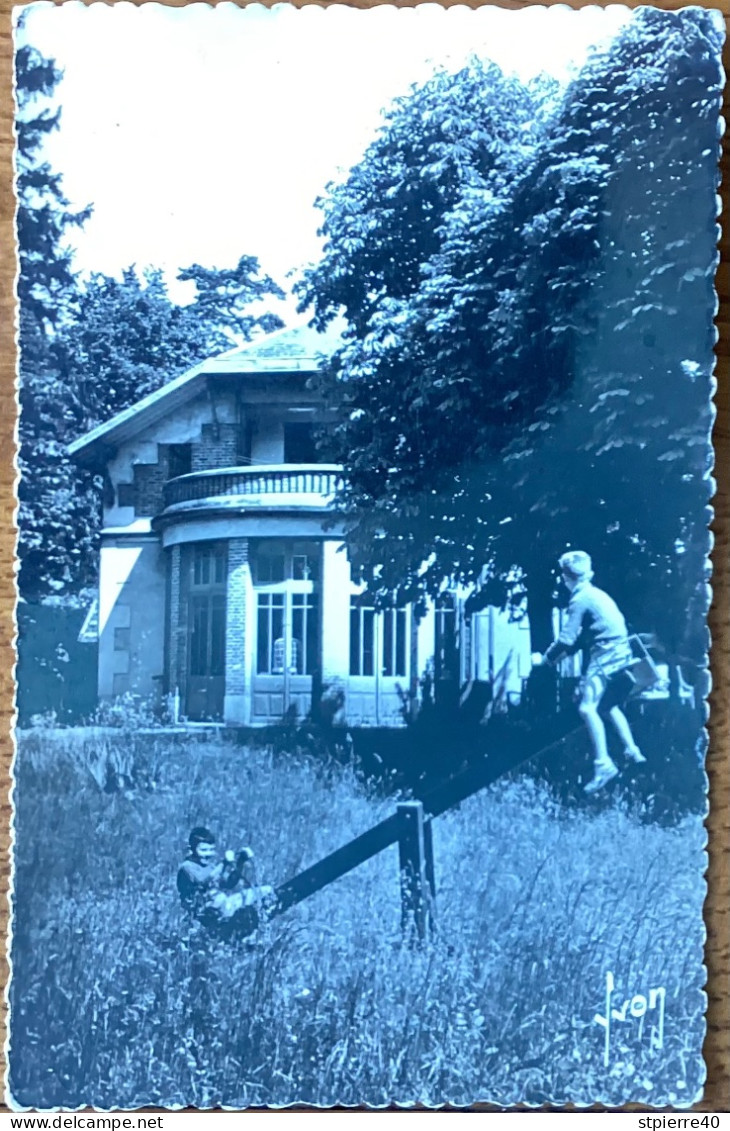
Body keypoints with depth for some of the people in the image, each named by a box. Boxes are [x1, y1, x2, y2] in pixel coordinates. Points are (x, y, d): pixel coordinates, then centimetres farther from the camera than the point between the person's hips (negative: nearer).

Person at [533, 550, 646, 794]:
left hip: (606, 653, -10)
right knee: (607, 703, 26)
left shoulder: (580, 599, -12)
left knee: (587, 707, -17)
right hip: (619, 650, 10)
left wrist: (545, 658, -3)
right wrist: (563, 653, 20)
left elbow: (567, 637, -14)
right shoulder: (595, 594, 16)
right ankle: (632, 751, 30)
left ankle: (603, 764, -23)